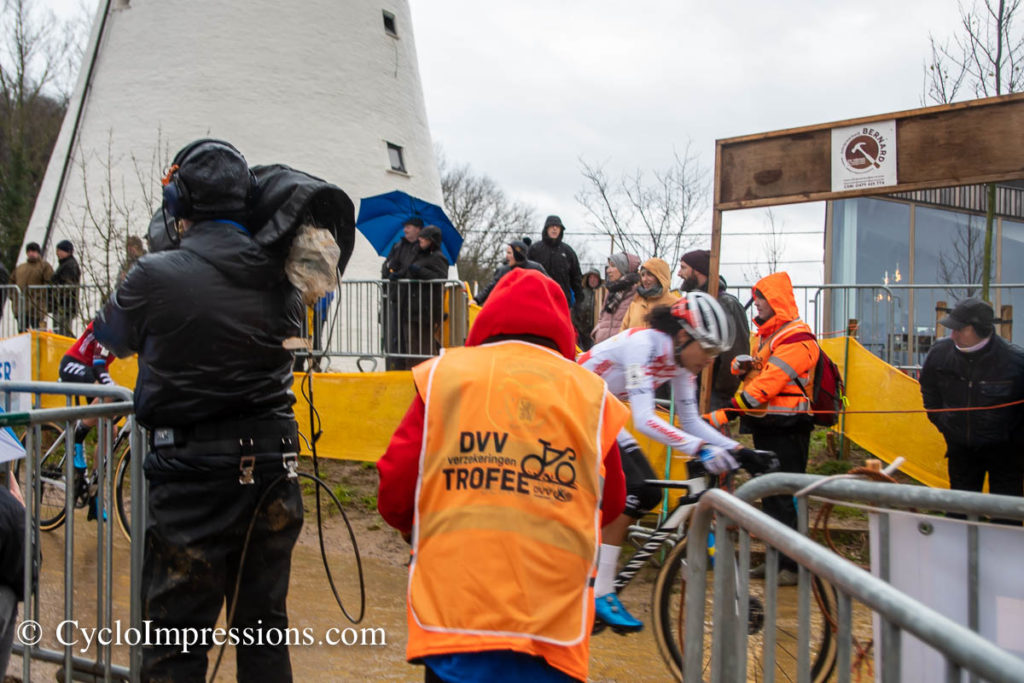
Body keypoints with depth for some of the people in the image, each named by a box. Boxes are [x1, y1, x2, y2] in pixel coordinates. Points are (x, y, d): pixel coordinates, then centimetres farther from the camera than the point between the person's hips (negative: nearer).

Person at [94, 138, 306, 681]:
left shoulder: (156, 276, -14)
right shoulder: (278, 277, -2)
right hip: (270, 469, 5)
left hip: (191, 478, -4)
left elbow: (111, 337, 6)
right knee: (264, 630, 18)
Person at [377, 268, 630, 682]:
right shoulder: (591, 392, 3)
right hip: (555, 626, 0)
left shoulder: (443, 374, 1)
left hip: (452, 615, 0)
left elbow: (394, 493, 0)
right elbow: (611, 504, 11)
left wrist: (418, 530, 22)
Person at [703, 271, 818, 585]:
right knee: (769, 495, 13)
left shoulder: (797, 338, -16)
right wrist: (741, 365, -6)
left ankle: (795, 565, 0)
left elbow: (765, 386, -24)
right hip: (765, 425, 9)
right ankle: (776, 559, 21)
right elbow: (754, 373, 21)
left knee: (786, 498, -6)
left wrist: (721, 415, -27)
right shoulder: (765, 334, 17)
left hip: (787, 429, -9)